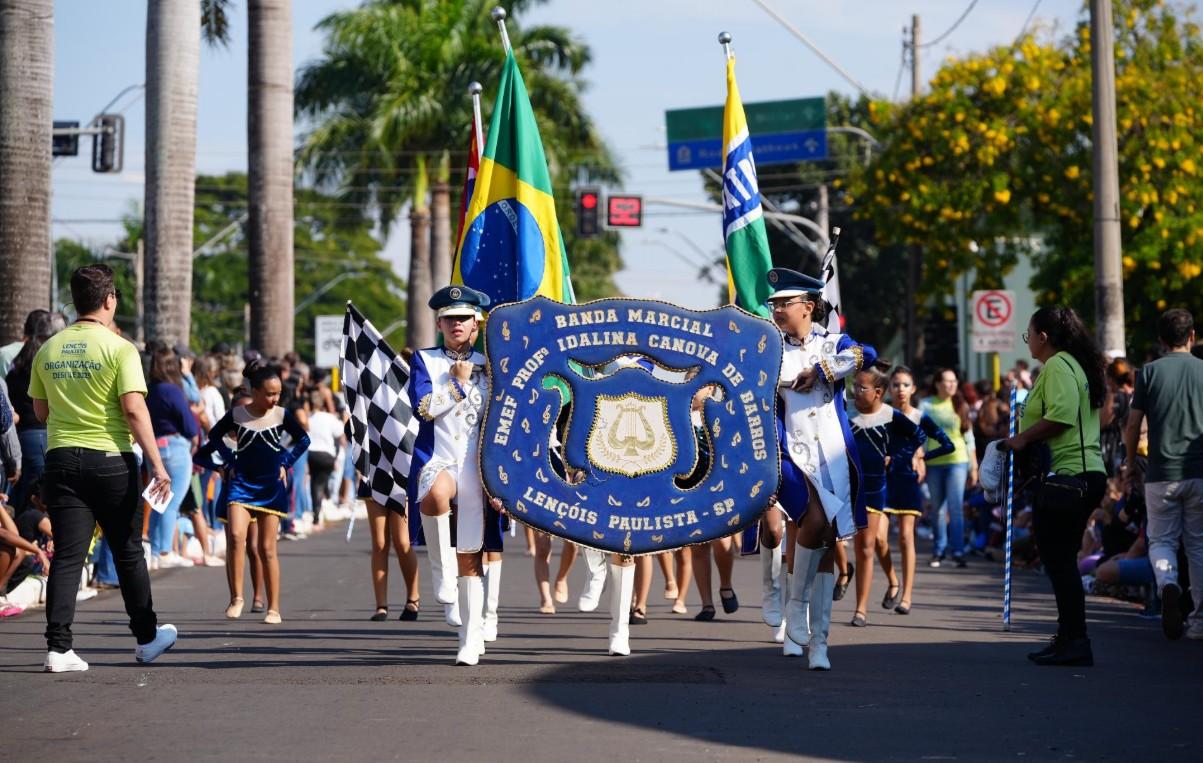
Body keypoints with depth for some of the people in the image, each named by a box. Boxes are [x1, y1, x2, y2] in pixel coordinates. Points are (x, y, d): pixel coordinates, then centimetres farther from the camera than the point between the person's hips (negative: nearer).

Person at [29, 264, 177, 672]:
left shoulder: (48, 350, 6)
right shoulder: (119, 348, -9)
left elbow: (41, 411, 14)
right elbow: (134, 410, -16)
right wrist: (157, 465, -15)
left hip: (61, 458, 3)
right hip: (110, 459, -3)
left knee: (67, 555, 2)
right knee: (129, 553, 11)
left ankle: (58, 647, -7)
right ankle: (146, 638, 23)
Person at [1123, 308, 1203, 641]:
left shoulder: (1150, 372, 0)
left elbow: (1133, 424, 1)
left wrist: (1130, 462, 17)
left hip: (1162, 473, -1)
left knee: (1161, 540, 10)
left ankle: (1167, 583, -22)